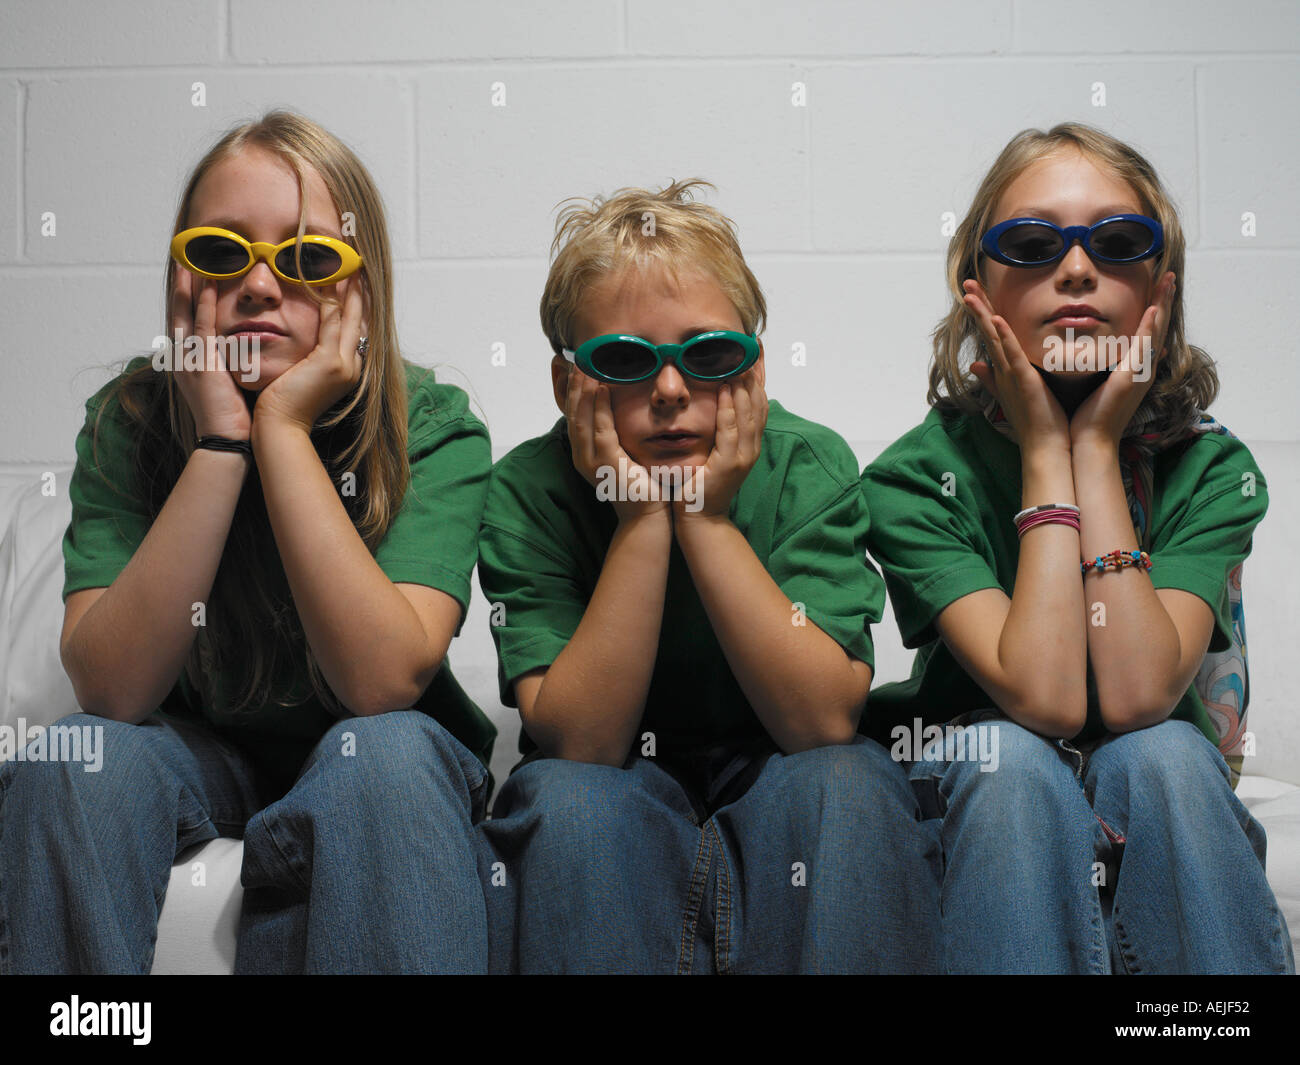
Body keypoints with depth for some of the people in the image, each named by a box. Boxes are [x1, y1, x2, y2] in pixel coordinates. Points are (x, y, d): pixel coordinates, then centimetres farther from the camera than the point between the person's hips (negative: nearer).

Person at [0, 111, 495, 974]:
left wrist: (283, 428, -31)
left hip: (382, 760, -2)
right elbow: (112, 690, -24)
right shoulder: (129, 423, -12)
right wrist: (220, 442, -29)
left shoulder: (432, 428, -18)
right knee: (75, 762, -27)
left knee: (383, 756, -34)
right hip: (198, 749, 2)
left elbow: (384, 682, -31)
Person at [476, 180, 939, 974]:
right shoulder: (529, 492, -14)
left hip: (778, 788, 1)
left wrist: (706, 518, -27)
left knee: (848, 786, -30)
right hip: (612, 801, 0)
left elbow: (823, 722, -22)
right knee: (563, 800, -31)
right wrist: (640, 522, -29)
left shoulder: (810, 467, -13)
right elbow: (580, 743, -22)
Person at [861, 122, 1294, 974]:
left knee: (1159, 754, -30)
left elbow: (1137, 694, -27)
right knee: (1014, 759, -32)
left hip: (1163, 817, 1)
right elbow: (1044, 697, -28)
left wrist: (1096, 446, -22)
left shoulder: (1212, 470, -9)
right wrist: (1045, 450, -23)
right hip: (979, 807, -1)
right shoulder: (918, 476, -14)